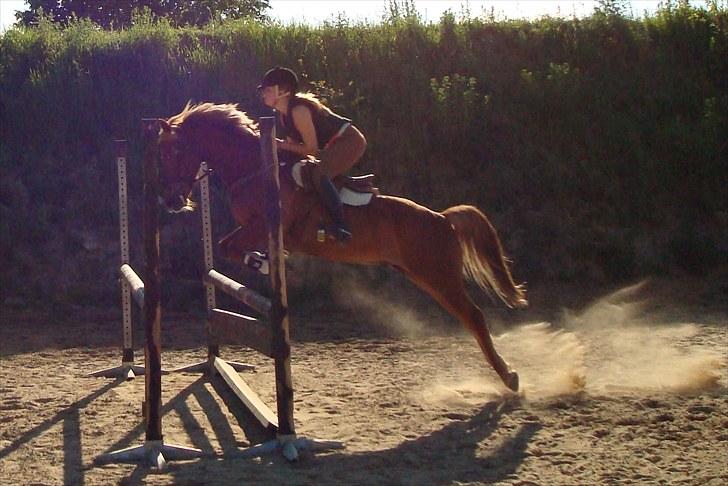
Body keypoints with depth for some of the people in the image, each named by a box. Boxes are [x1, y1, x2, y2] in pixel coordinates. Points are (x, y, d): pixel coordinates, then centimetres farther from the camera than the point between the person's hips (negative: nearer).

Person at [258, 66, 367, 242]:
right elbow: (295, 144, 10)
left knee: (319, 174, -30)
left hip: (350, 140, -11)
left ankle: (340, 226, -32)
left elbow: (311, 149, -21)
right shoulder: (283, 114, 6)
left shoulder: (298, 110, -24)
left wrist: (280, 144, -18)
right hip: (333, 146, 11)